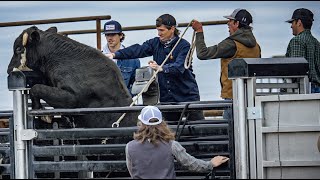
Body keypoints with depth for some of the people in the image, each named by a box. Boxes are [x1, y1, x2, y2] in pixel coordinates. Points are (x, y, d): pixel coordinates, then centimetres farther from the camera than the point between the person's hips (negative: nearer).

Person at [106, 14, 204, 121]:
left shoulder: (184, 46, -9)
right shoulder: (155, 43, 6)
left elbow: (179, 67, -25)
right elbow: (138, 50, -7)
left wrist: (161, 68, -42)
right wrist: (115, 54, -21)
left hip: (188, 95, -4)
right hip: (167, 98, 5)